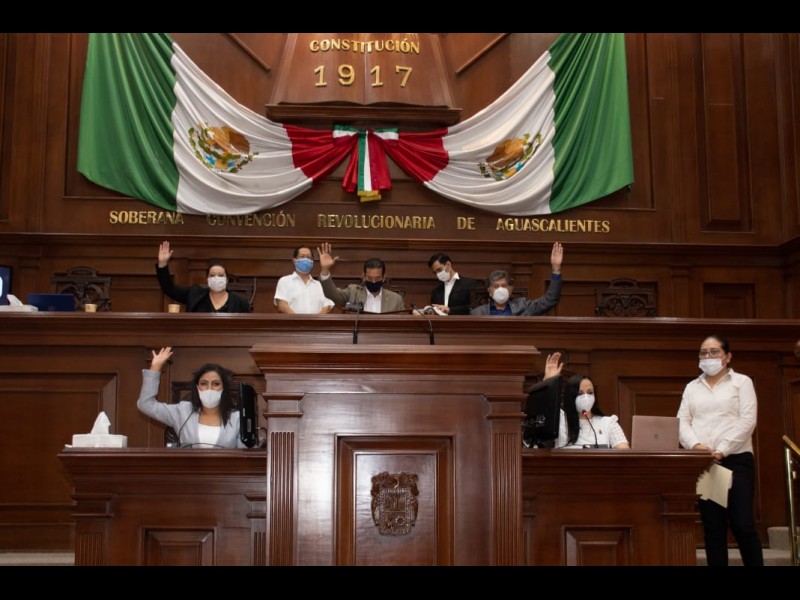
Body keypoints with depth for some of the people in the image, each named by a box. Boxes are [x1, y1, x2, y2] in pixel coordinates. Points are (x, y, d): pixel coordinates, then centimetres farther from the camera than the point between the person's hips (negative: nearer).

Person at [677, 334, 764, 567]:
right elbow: (682, 422, 6)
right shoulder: (691, 387, 16)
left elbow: (747, 420, -5)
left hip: (736, 460, -3)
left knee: (742, 523, -6)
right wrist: (695, 445, -14)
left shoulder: (742, 382, 6)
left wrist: (722, 450, -16)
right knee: (712, 526, 4)